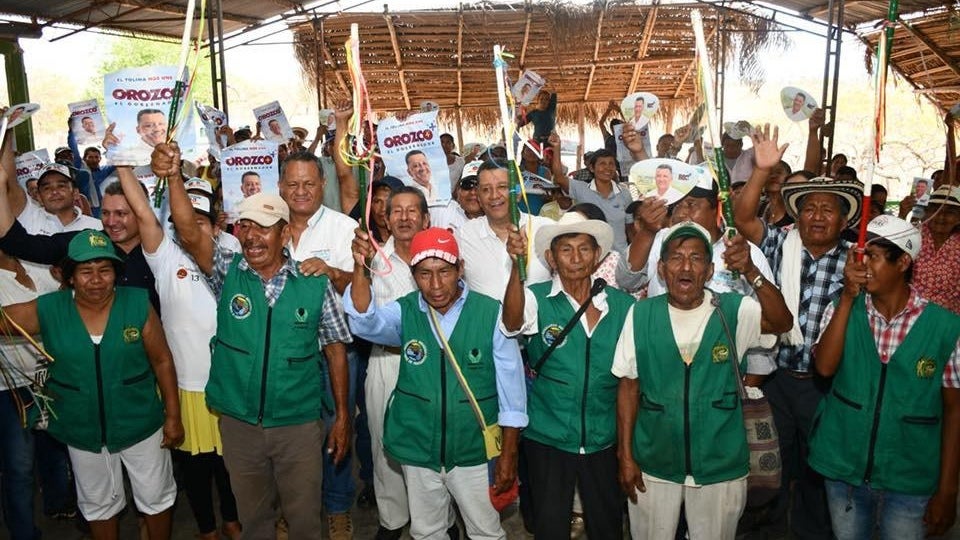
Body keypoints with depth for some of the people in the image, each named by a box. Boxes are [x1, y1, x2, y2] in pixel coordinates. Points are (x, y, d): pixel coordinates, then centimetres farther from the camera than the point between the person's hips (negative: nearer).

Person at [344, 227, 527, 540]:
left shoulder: (491, 314, -14)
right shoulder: (404, 312, -6)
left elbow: (510, 385, -8)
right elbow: (365, 323, -26)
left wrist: (509, 453, -5)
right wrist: (361, 270, -43)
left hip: (473, 452, -2)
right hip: (418, 449, 3)